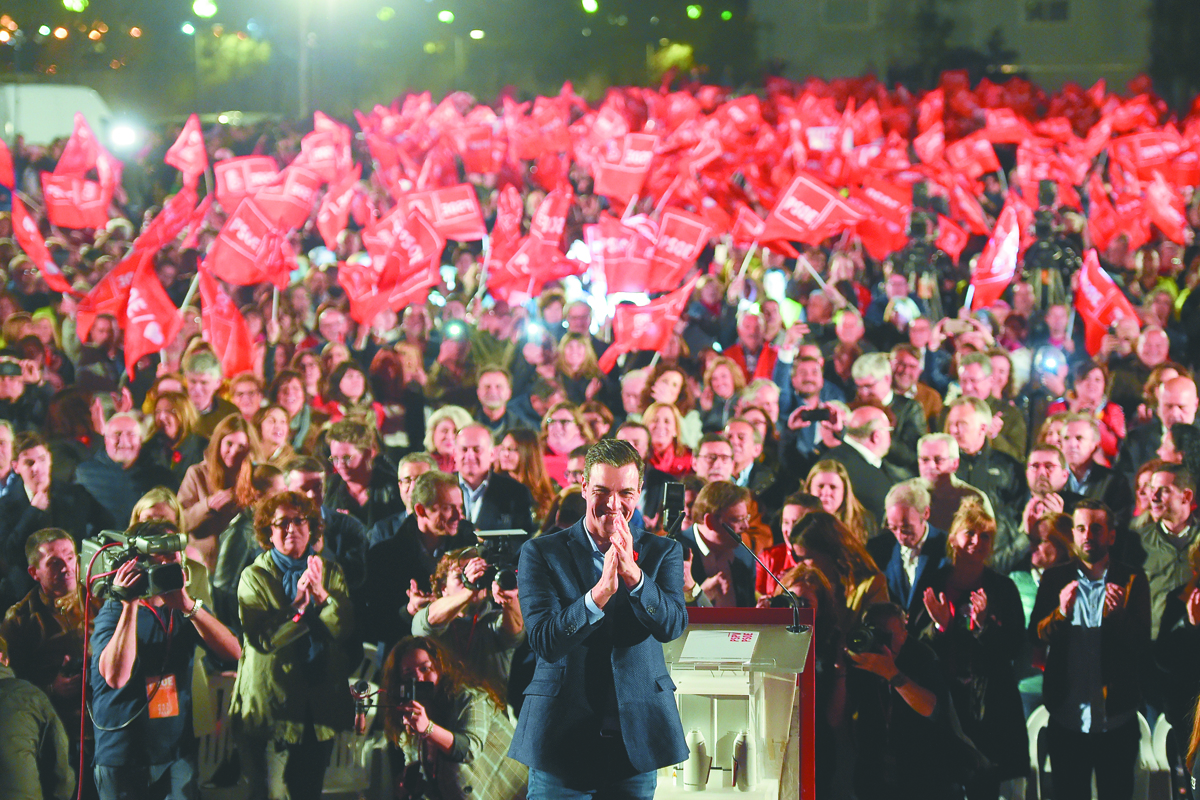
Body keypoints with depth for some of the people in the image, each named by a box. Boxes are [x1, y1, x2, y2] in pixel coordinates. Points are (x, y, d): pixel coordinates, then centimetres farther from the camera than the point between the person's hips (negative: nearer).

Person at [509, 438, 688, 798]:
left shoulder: (663, 553, 6)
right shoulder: (541, 553, 0)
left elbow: (672, 626, -10)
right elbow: (543, 641, -12)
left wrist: (633, 573, -26)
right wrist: (600, 593, -26)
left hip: (636, 737, 2)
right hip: (562, 737, -2)